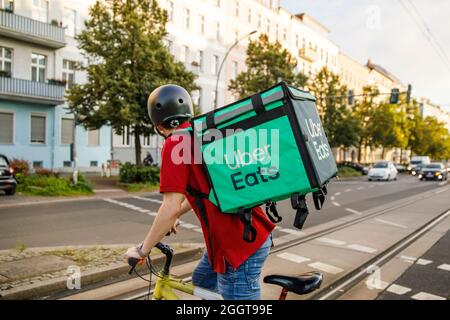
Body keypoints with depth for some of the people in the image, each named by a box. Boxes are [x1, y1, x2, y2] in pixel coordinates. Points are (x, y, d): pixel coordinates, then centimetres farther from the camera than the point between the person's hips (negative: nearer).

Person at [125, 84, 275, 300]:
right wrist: (176, 216, 37)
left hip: (238, 245, -9)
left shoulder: (176, 142, -13)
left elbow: (171, 208, -17)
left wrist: (142, 250, -3)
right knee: (202, 280, 28)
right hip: (252, 234, 9)